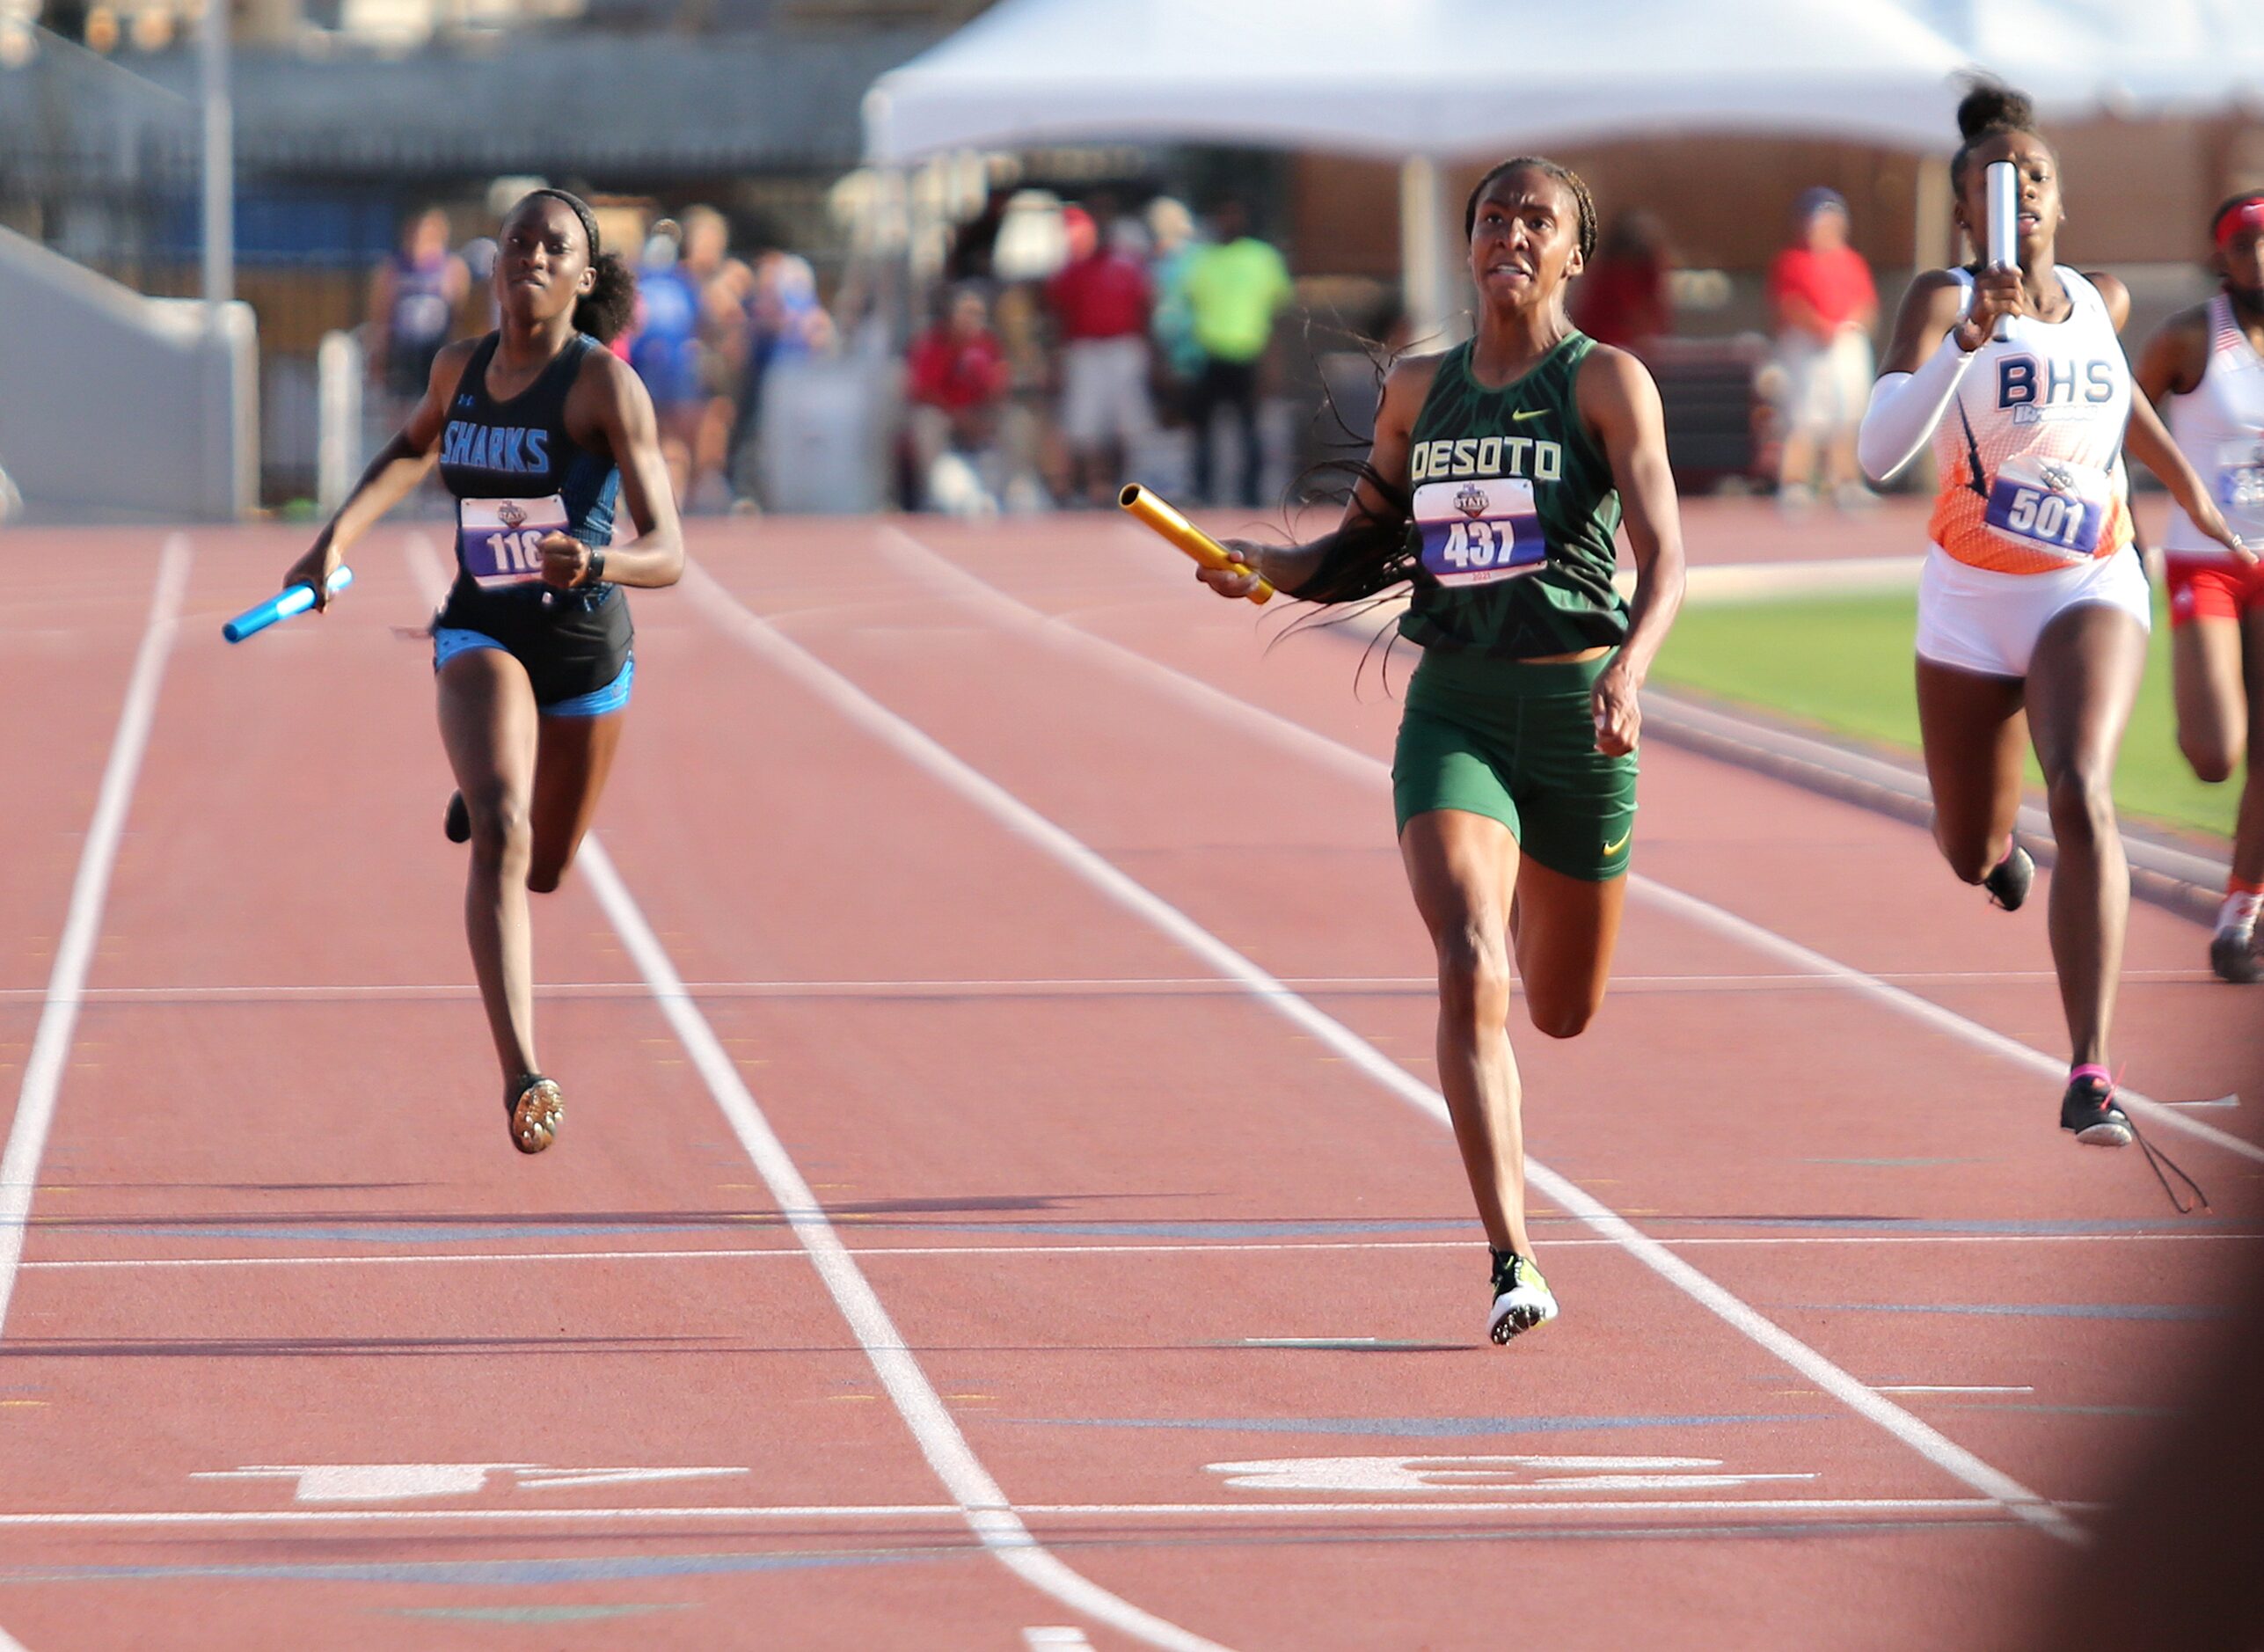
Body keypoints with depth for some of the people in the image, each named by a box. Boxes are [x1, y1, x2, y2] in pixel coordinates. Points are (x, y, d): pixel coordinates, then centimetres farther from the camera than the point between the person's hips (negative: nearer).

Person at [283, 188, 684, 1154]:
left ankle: (487, 793, 58)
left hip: (586, 646, -1)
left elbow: (668, 554, -21)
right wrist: (338, 537, 14)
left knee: (543, 871, 19)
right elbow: (416, 447, 25)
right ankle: (522, 1075, -32)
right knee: (501, 838, -26)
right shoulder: (460, 369, -2)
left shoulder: (607, 384, -16)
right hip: (480, 633, 1)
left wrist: (598, 560, -42)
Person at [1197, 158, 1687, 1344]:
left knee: (1562, 1012, 15)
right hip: (1453, 712, 1)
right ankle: (1513, 1265, -24)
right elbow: (1361, 554, 19)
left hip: (1577, 712, -1)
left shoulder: (1606, 381, -3)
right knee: (1470, 971, -22)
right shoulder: (1418, 390, 8)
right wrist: (1263, 568, -1)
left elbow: (1665, 554, -13)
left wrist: (1630, 667, -31)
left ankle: (1534, 910, 56)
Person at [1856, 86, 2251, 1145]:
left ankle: (2091, 1075, -32)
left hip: (2091, 589, 0)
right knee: (1971, 853, 15)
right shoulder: (1942, 301, -11)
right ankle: (2001, 849, 58)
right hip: (1970, 599, 0)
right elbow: (1879, 452, -27)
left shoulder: (2101, 300, 2)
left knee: (2081, 796, -27)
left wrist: (2182, 479, 33)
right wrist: (1966, 339, -37)